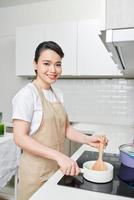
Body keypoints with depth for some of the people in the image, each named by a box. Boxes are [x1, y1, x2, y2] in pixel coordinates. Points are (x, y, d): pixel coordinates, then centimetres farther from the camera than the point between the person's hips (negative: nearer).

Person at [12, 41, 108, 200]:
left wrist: (88, 140, -7)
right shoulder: (27, 94, -17)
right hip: (36, 172, -6)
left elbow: (65, 128, 8)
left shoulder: (58, 95, 6)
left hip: (57, 168, 7)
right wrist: (59, 155, -29)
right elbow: (20, 138, -22)